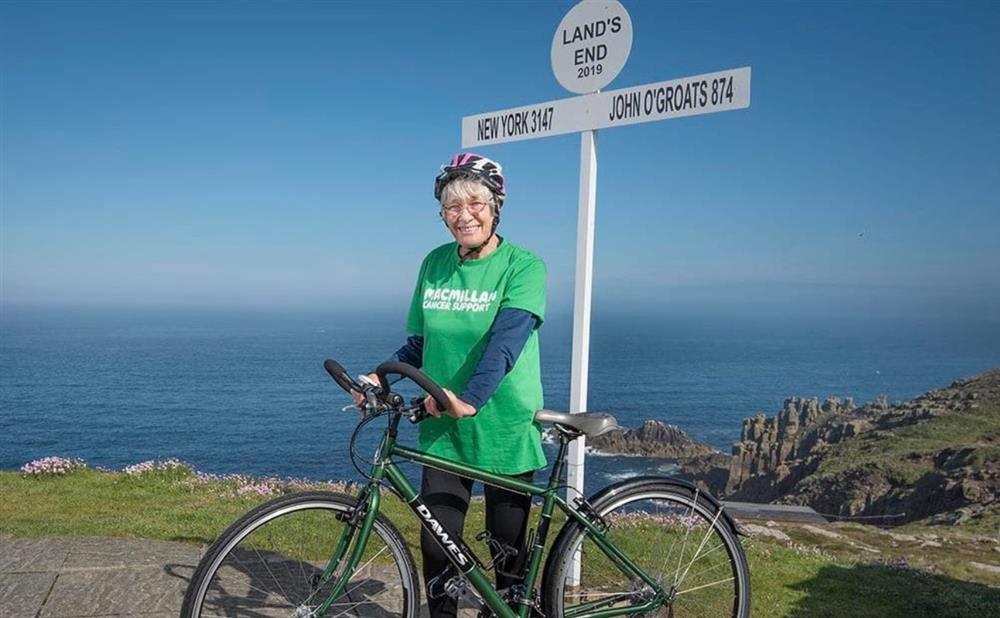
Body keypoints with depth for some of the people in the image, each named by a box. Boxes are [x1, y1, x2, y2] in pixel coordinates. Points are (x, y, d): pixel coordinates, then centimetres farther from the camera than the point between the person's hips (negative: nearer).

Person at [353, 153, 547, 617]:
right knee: (437, 544, 7)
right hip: (442, 429, 4)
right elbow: (420, 343, 10)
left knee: (508, 548, 11)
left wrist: (469, 399, -38)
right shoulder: (434, 264, 5)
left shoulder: (523, 266, -10)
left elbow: (505, 341, -23)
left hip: (504, 430, -3)